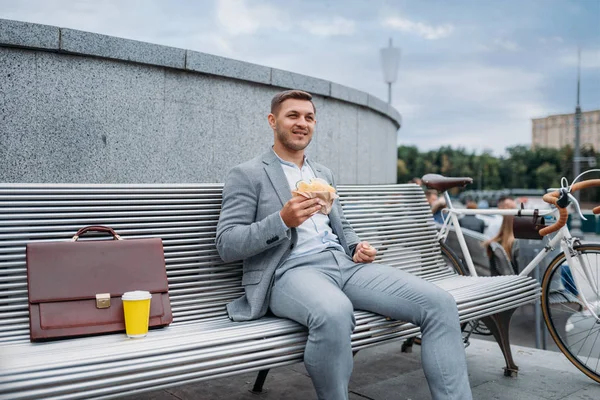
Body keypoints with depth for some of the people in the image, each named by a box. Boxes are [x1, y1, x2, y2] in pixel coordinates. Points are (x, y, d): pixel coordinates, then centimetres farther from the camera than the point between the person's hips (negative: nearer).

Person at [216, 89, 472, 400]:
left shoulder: (324, 174, 24)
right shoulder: (247, 175, 4)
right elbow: (226, 245, -5)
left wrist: (357, 247, 6)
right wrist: (283, 220, -20)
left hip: (343, 264, 6)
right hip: (289, 271, -6)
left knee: (439, 303, -15)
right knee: (334, 312, -41)